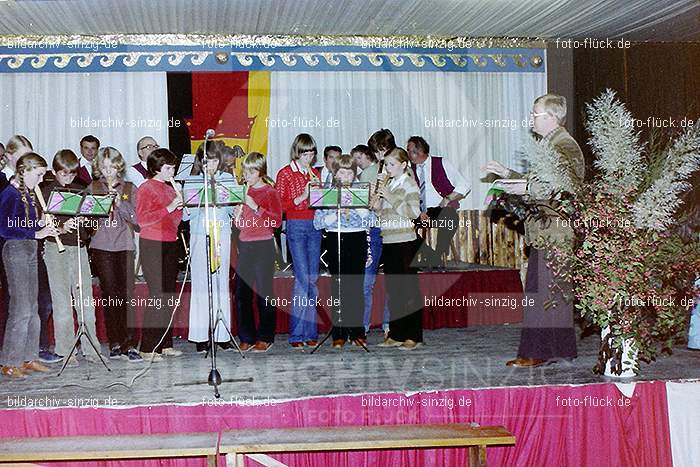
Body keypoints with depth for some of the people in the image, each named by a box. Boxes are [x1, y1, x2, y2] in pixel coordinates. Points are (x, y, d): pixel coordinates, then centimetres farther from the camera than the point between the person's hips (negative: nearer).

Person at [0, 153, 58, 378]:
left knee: (32, 308, 12)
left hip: (30, 250, 9)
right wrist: (36, 233, -21)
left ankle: (27, 358, 19)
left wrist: (42, 224, 1)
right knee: (20, 309, -8)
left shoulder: (28, 193, 13)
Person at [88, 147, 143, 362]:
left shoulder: (129, 189, 10)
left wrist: (120, 203, -10)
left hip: (124, 245, -1)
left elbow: (136, 219, 2)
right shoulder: (93, 188, 11)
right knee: (109, 296, 1)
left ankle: (129, 345, -8)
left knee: (127, 295, -9)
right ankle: (115, 344, 9)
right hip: (101, 247, 1)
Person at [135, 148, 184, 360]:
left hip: (170, 245, 8)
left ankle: (165, 344, 13)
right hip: (152, 246, -7)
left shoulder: (170, 189, 17)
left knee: (169, 295, 7)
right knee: (157, 294, -10)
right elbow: (142, 220, -15)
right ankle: (148, 348, -6)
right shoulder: (146, 189, -5)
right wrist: (168, 208, -18)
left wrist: (179, 206, 3)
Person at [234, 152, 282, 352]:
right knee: (242, 292, 2)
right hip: (244, 245, 5)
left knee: (264, 291, -3)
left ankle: (265, 338, 5)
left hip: (263, 245, -5)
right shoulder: (244, 192, 14)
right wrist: (238, 211, 0)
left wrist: (256, 207, -18)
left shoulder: (270, 193, -1)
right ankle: (246, 337, 10)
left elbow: (276, 221, -11)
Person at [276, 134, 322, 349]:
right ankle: (296, 334, -8)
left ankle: (310, 332, 10)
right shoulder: (285, 173, 1)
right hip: (296, 226, -5)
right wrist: (301, 198, -15)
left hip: (315, 226, 5)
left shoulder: (315, 173, 16)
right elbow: (279, 204, -5)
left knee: (313, 279, 4)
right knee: (302, 278, -12)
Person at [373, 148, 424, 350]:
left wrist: (390, 197, -16)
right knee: (392, 287, 9)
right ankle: (396, 334, 16)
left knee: (408, 287, -5)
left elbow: (414, 212, -15)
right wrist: (377, 205, -3)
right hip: (388, 240, 7)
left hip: (404, 240, -7)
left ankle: (413, 336, -2)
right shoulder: (388, 184, 15)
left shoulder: (408, 184, -4)